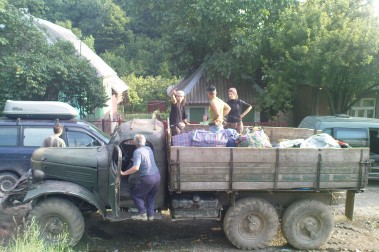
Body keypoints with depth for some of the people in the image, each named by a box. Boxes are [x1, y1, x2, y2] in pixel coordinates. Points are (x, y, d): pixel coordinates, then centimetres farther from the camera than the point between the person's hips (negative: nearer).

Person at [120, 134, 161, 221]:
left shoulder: (137, 151, -10)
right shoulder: (149, 148, 13)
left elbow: (136, 168, -22)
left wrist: (124, 173, -13)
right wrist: (134, 160, 42)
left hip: (148, 178, -7)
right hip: (157, 176, 7)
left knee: (136, 194, 12)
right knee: (151, 197, 22)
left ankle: (143, 214, 6)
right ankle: (151, 215, 22)